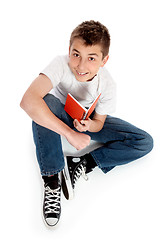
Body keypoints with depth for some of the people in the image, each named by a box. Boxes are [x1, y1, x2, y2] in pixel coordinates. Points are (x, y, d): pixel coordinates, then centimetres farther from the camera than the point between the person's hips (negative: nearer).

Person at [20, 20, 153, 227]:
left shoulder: (107, 86, -23)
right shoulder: (61, 64, -33)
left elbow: (99, 122, -9)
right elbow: (28, 101, -47)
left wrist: (88, 125, -35)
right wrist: (70, 133, -46)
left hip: (87, 119, 2)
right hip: (59, 116, -2)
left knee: (145, 143, -14)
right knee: (46, 101, -39)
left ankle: (82, 165, -15)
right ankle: (52, 179, -27)